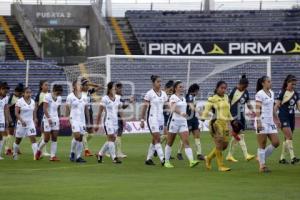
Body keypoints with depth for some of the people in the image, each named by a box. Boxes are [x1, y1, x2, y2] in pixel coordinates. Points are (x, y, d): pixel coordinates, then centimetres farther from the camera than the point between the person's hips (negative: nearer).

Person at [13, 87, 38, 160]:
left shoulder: (32, 102, 6)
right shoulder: (19, 101, -10)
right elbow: (16, 113, -14)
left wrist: (35, 120, 12)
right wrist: (22, 120, -25)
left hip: (30, 122, 3)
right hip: (21, 123, -3)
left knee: (33, 138, -11)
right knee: (18, 140, 10)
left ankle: (36, 155, -18)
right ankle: (15, 154, 31)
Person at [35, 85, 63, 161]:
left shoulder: (59, 98, 8)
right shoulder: (47, 96, -11)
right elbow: (45, 109, -16)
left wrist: (58, 119, 14)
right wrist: (49, 118, -25)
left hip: (55, 120, 6)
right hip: (48, 119, -6)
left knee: (54, 138, -1)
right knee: (47, 139, -3)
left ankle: (53, 156, -1)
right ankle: (39, 150, 22)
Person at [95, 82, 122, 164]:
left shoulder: (117, 98, 8)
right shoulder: (105, 99, -8)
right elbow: (100, 112, -6)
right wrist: (97, 124, -6)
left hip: (116, 120, 7)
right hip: (108, 120, -7)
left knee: (112, 139, 7)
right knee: (111, 138, -12)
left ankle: (100, 154, 23)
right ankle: (114, 158, -12)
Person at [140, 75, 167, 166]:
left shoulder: (163, 94, 9)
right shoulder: (149, 94, -7)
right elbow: (144, 107, -5)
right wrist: (142, 120, -7)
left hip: (161, 117, 6)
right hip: (152, 117, -6)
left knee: (155, 139, 8)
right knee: (157, 139, -12)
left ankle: (148, 159, 17)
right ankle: (162, 159, -17)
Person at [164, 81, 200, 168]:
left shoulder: (183, 98, 14)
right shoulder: (173, 97, -9)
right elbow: (173, 108, -28)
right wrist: (181, 113, -45)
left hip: (183, 122, 6)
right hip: (174, 121, -6)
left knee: (186, 142, -9)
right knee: (170, 143, 6)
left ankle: (191, 161, -22)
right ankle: (167, 162, 17)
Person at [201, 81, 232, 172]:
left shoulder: (226, 97, 16)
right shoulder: (213, 98, -5)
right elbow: (207, 108, -11)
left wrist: (231, 119, 25)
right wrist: (204, 117, -23)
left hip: (225, 123, 7)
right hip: (216, 122, -7)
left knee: (224, 144, 5)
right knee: (219, 144, -10)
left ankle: (209, 158, 24)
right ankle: (221, 166, -3)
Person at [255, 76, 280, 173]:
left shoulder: (271, 93, 13)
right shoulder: (260, 94, -10)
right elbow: (257, 109, -15)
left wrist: (277, 120, 20)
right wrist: (258, 122, -22)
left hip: (270, 121, 8)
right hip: (262, 122, -8)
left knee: (276, 143, 2)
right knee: (262, 145, -2)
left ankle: (262, 158, 18)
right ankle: (262, 165, 5)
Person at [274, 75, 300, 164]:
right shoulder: (282, 93, -7)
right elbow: (277, 106, -7)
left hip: (291, 117, 6)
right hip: (284, 117, -6)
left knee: (287, 138, 10)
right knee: (289, 137, -17)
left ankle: (282, 158, 18)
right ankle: (292, 157, -23)